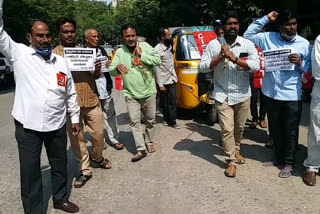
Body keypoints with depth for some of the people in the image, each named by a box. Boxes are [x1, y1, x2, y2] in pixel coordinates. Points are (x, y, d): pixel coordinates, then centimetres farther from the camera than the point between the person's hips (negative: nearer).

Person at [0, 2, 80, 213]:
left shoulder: (60, 61, 6)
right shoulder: (19, 53, -1)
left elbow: (71, 93, 10)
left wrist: (75, 118, 11)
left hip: (57, 125, 3)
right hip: (27, 126, -3)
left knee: (60, 165, 18)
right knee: (30, 171, 7)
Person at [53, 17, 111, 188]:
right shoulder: (54, 55, 0)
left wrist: (97, 70, -10)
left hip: (91, 101, 3)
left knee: (99, 133, 10)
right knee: (76, 139, 7)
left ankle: (97, 157, 37)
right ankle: (85, 170, 22)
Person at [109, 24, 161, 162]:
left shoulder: (145, 46, 1)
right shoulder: (119, 52, 3)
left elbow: (157, 60, -6)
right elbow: (111, 71, -2)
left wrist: (142, 55, -13)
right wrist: (117, 67, -25)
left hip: (149, 91, 0)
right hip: (131, 94, 0)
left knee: (150, 120, 12)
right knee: (134, 121, -5)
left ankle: (149, 142, 31)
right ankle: (141, 149, 1)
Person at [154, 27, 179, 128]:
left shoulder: (169, 47, 9)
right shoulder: (157, 50, -16)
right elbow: (156, 68, -15)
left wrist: (175, 76, 16)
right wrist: (160, 85, -16)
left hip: (172, 79, 6)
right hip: (163, 81, -6)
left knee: (172, 101, 6)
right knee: (164, 103, 8)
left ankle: (172, 121, 13)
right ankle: (166, 119, 25)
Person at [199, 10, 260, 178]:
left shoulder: (247, 44, -1)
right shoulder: (213, 45, -2)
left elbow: (256, 66, -12)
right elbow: (202, 67, -6)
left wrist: (235, 59, -21)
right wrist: (220, 56, -17)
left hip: (243, 95, 2)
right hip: (222, 96, -1)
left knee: (239, 128, 15)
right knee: (227, 129, -3)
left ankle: (236, 150, 40)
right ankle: (231, 161, 9)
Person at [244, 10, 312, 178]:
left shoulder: (304, 44, 0)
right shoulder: (268, 38, 1)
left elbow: (308, 68, 5)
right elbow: (247, 36, 4)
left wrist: (300, 63, -18)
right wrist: (265, 19, 0)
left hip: (292, 95, -2)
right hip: (271, 93, 2)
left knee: (290, 131, 4)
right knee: (275, 129, 16)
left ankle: (289, 163, 20)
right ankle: (278, 157, 34)